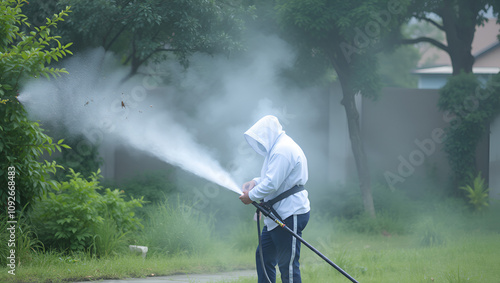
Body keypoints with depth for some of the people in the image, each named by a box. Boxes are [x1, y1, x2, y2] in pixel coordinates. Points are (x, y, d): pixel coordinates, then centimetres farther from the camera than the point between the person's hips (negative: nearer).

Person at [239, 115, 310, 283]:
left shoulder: (282, 150, -19)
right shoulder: (278, 148, 17)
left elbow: (272, 184, -23)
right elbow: (272, 176, 29)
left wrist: (251, 196, -10)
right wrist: (255, 182, 11)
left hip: (291, 215, -11)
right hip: (278, 214, 11)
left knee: (287, 265, -8)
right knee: (264, 256, 16)